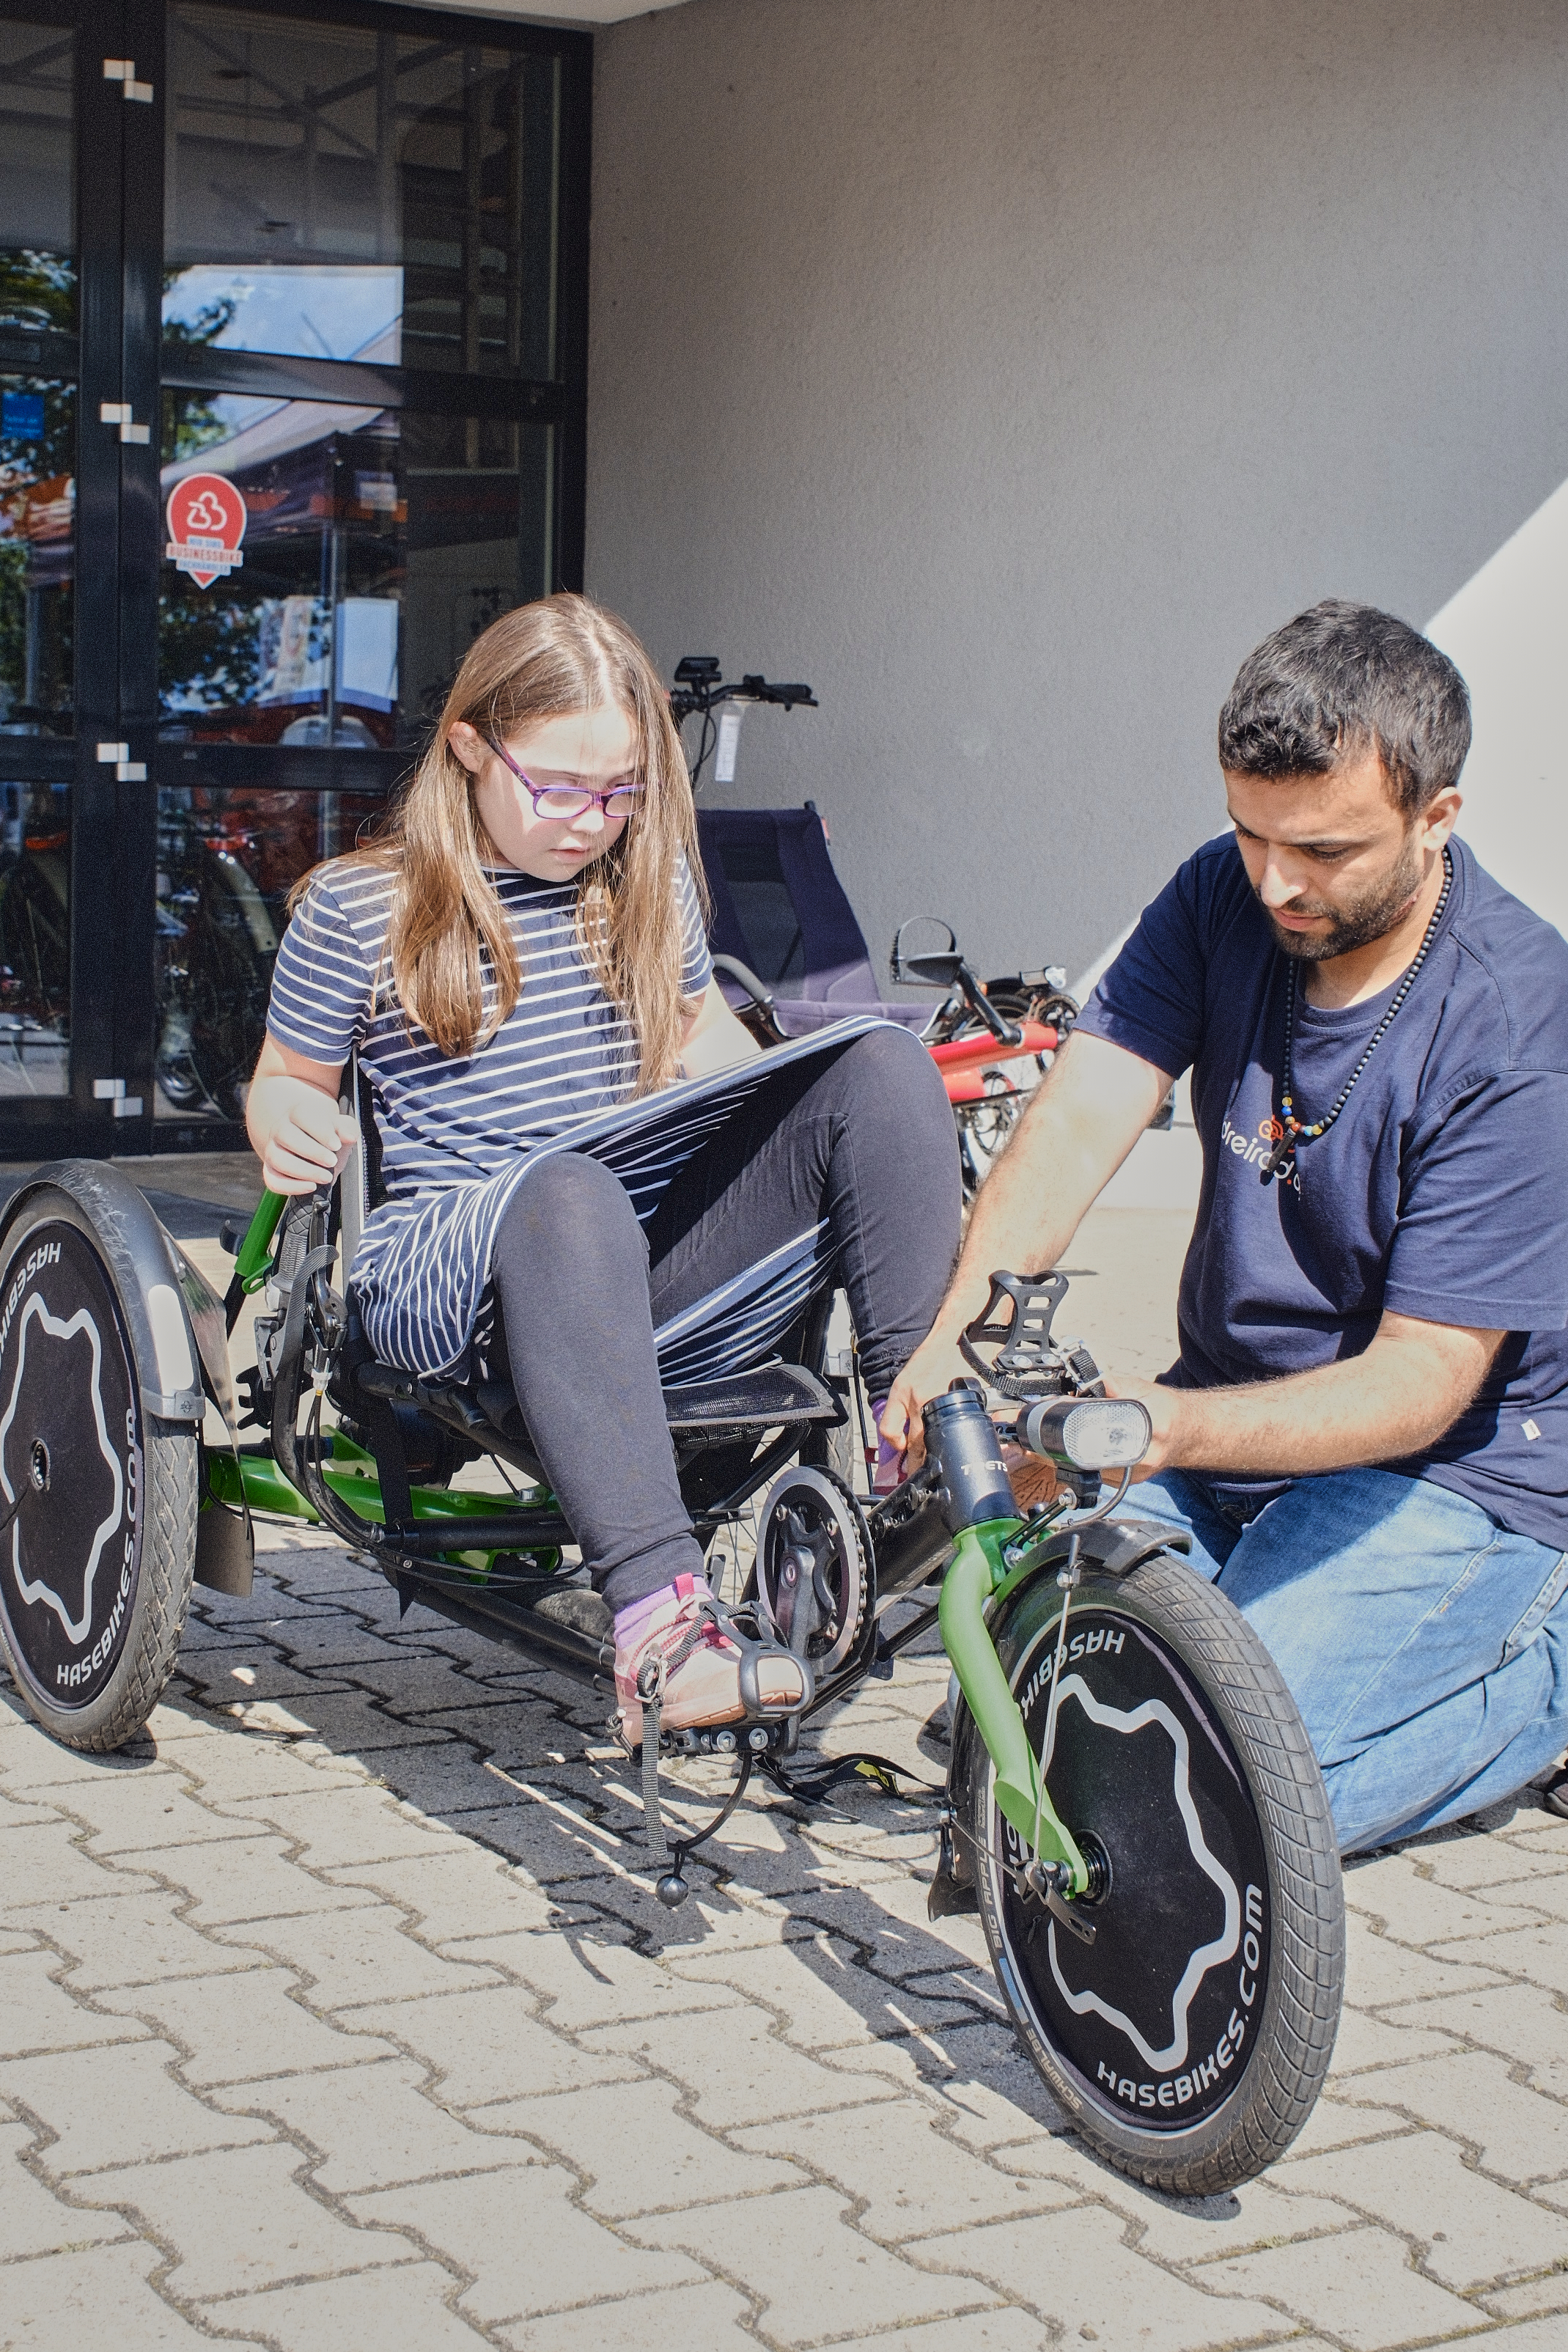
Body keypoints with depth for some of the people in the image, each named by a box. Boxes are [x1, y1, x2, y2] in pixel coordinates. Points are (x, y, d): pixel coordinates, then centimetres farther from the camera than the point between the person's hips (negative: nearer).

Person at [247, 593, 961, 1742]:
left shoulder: (646, 880, 16)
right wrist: (289, 1127, -12)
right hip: (448, 1282, -5)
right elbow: (292, 1079, 12)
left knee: (886, 1062, -17)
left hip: (656, 1263, 5)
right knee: (566, 1189, -44)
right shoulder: (357, 909, 3)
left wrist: (799, 1103, 10)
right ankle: (656, 1614, -55)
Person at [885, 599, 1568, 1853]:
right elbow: (1082, 1112, -15)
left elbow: (1422, 1378, -25)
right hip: (1231, 1414, 6)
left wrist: (1170, 1429, -41)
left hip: (1453, 1464, -6)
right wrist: (965, 1325, -33)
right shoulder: (1228, 896, -5)